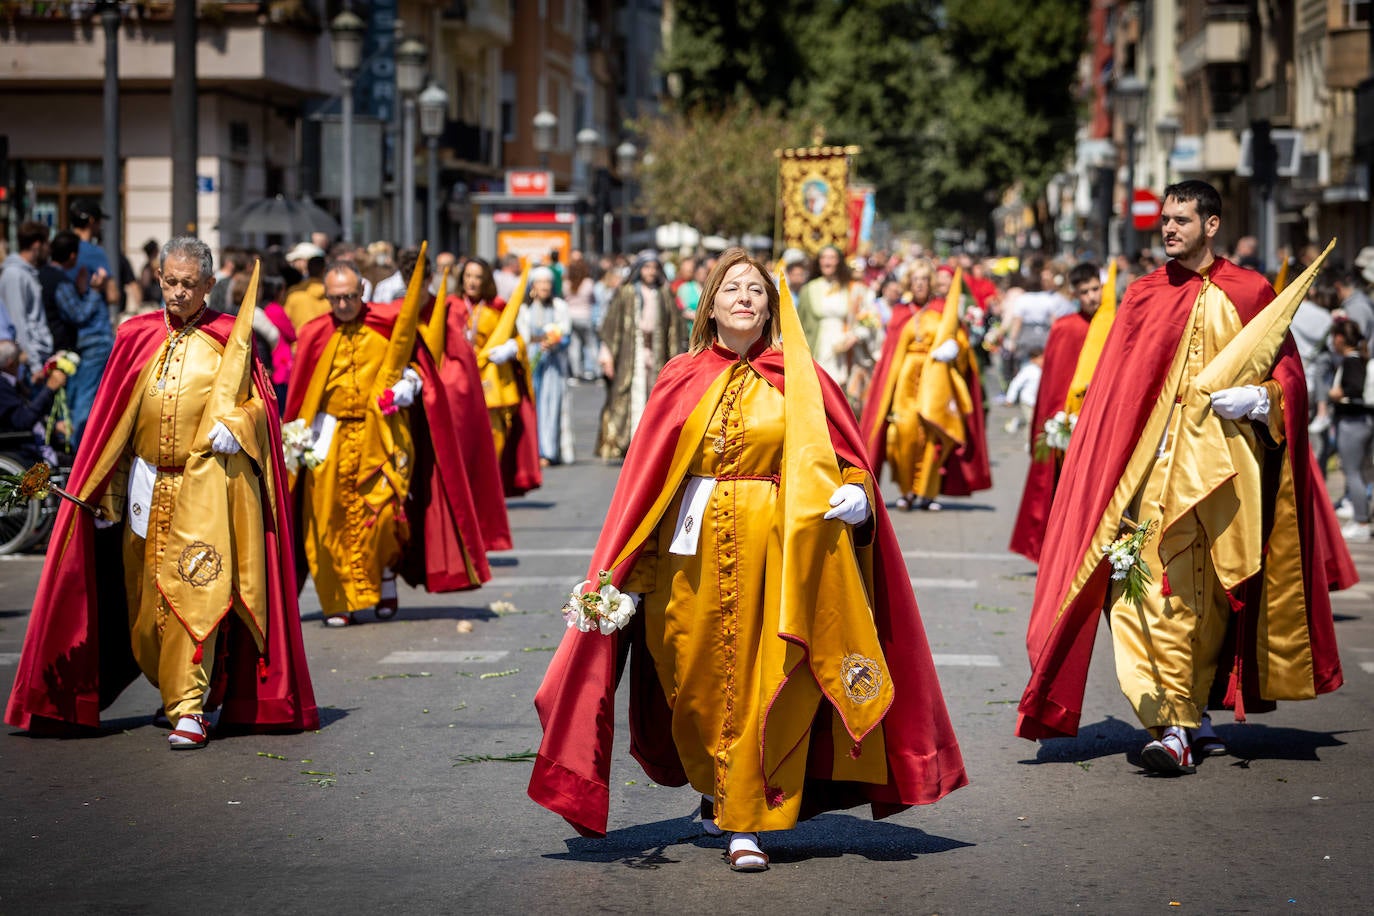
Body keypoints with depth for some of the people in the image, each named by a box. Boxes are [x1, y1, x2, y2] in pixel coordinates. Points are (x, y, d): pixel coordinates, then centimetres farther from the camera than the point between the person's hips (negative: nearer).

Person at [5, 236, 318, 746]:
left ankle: (190, 708, -12)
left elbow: (258, 400, 7)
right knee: (146, 595, 8)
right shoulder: (137, 337, 11)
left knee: (196, 590, -13)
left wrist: (234, 425, -16)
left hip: (206, 481, -4)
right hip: (147, 484, 4)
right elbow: (112, 417, 13)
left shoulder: (229, 339, 3)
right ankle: (178, 685, 28)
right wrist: (104, 492, 11)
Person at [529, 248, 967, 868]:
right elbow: (644, 479, 7)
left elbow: (848, 460, 4)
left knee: (766, 685, -5)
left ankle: (746, 820, 0)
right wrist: (616, 573, 3)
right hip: (694, 551, 2)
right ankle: (719, 788, 33)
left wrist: (856, 495, -20)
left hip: (774, 549, -2)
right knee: (697, 681, 9)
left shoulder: (798, 380, 3)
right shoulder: (682, 380, 7)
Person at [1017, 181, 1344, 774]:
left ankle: (1184, 711, 16)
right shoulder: (1144, 297, 10)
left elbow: (1288, 373, 9)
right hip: (1157, 463, 0)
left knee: (1212, 594, 4)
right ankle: (1173, 724, -15)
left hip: (1223, 464, 0)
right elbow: (1116, 387, 9)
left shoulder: (1250, 294, 7)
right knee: (1159, 590, -13)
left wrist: (1259, 399, -13)